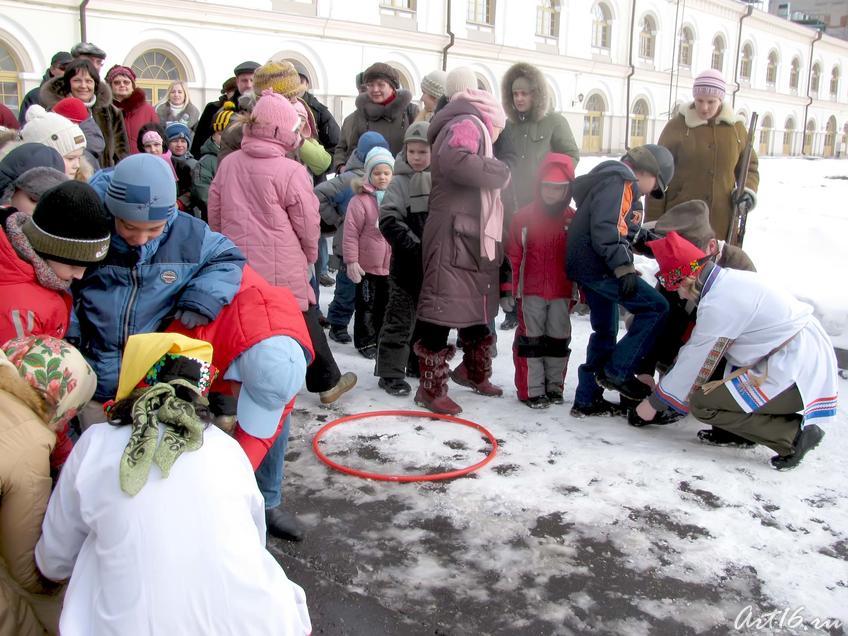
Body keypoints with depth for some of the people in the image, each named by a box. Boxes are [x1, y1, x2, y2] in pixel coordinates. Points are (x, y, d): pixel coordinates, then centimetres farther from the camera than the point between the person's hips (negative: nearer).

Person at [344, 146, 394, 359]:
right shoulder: (361, 200, -13)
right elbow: (351, 233, -13)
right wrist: (351, 261, -16)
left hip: (392, 266, 5)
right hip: (368, 265, -5)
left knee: (387, 305, 17)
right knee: (367, 306, 6)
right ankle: (365, 341, 21)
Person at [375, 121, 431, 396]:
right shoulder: (400, 182, -8)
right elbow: (389, 221, -16)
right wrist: (414, 246, -20)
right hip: (408, 263, -5)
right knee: (400, 318, -3)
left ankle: (420, 362, 33)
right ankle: (391, 372, 4)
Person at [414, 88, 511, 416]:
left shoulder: (473, 131, 28)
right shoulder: (468, 124, -5)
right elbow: (454, 160, -26)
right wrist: (499, 171, -15)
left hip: (473, 237, 11)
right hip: (453, 235, -11)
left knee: (478, 306, 20)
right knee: (444, 306, -9)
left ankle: (474, 371, 36)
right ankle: (431, 388, -4)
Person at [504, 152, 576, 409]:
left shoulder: (574, 220, 0)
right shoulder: (523, 217, -4)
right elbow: (512, 257, -3)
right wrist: (508, 291, -4)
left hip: (562, 293, 2)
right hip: (530, 292, -2)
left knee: (559, 339, 12)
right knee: (531, 339, 3)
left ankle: (554, 386, 26)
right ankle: (531, 390, 11)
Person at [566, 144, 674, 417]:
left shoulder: (616, 180, 23)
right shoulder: (620, 181, -10)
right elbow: (605, 229, -23)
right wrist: (624, 267, -24)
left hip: (590, 266, 11)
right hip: (596, 265, -11)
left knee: (605, 332, 17)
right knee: (656, 307, -10)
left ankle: (587, 399, 22)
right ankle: (617, 372, -5)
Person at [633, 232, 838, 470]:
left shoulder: (719, 304, -19)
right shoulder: (731, 278, 8)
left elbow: (696, 363, -11)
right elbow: (698, 348, 15)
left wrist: (653, 403, 0)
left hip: (797, 374, -10)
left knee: (702, 404, -11)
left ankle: (793, 435, -5)